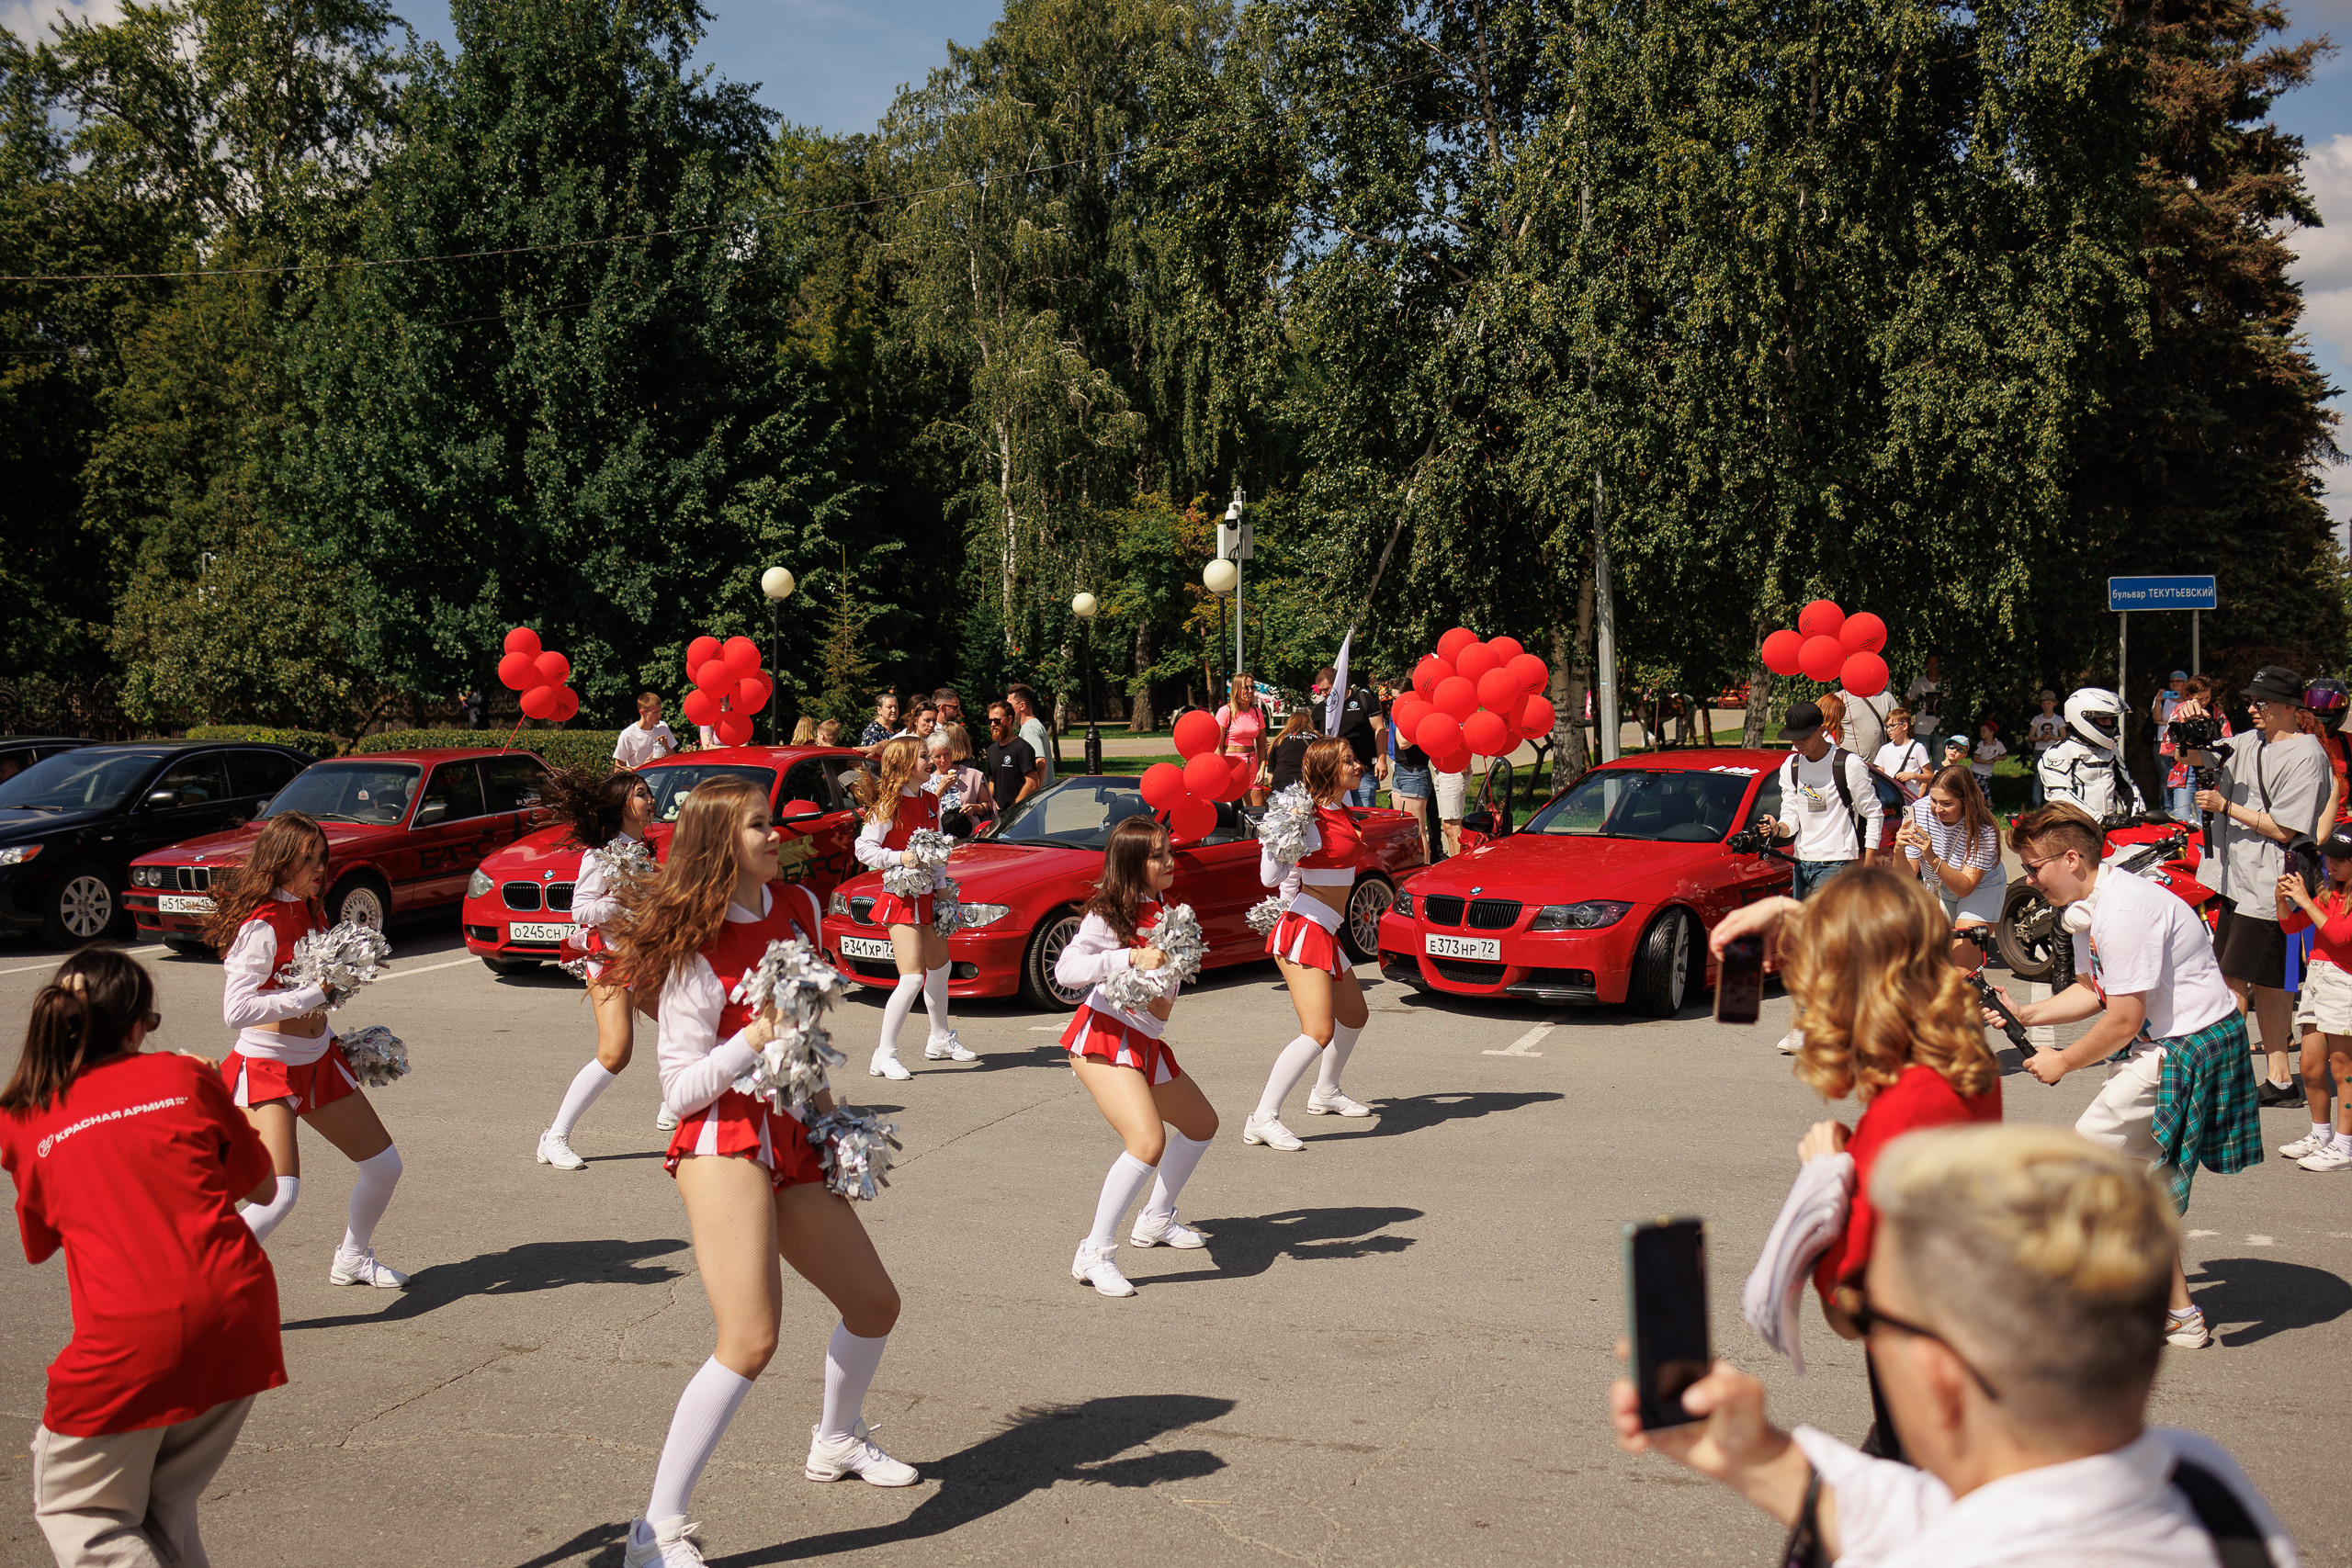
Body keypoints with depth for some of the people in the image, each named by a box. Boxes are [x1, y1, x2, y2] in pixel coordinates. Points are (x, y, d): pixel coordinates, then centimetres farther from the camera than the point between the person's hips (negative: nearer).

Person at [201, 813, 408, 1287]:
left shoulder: (311, 910, 5)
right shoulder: (261, 926, -21)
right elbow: (236, 1010, -29)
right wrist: (311, 994, -27)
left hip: (319, 1059, 8)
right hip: (266, 1066, -8)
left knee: (385, 1167, 14)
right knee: (280, 1194, -22)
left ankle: (352, 1258, 37)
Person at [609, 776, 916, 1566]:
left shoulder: (798, 907, 6)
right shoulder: (697, 953, -14)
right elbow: (680, 1089, -14)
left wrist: (824, 1101, 18)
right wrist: (756, 1036, -25)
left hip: (793, 1140, 8)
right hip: (723, 1145, -8)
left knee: (874, 1304, 18)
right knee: (751, 1340, -21)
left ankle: (836, 1442, 45)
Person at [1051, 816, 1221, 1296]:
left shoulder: (1160, 909, 14)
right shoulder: (1110, 914, -12)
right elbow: (1065, 969, -24)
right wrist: (1132, 957, -29)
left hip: (1146, 1045, 10)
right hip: (1104, 1040, -9)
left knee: (1202, 1123, 23)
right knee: (1150, 1141, -27)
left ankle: (1155, 1221, 40)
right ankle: (1094, 1254, -18)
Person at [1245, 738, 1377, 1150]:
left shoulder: (1341, 808, 10)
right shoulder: (1311, 820, -18)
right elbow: (1271, 878, -23)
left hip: (1325, 934, 10)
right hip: (1304, 931, -10)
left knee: (1355, 1016, 25)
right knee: (1319, 1031, -21)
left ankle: (1325, 1094, 44)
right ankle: (1262, 1120, -21)